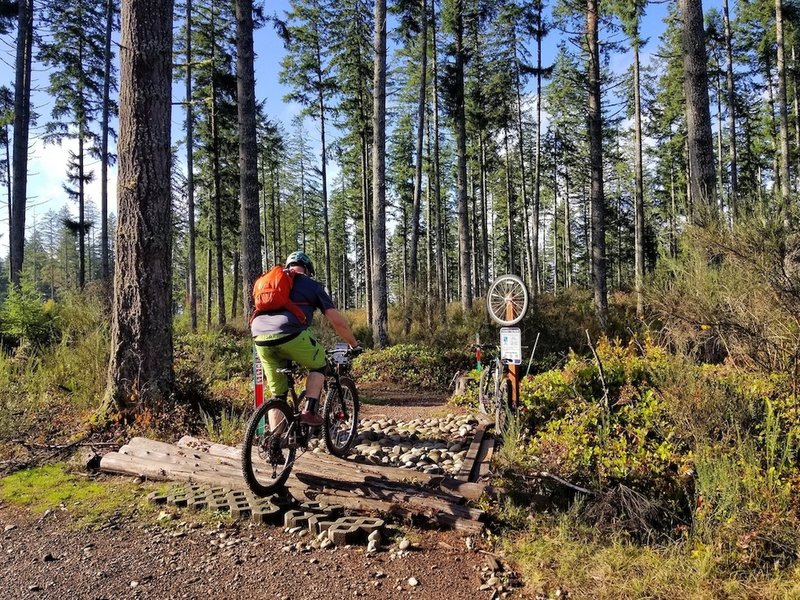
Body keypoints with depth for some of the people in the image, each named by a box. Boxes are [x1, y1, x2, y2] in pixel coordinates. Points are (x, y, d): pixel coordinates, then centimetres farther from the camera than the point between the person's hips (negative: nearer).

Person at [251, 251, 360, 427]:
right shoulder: (312, 285, 17)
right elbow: (337, 321, 13)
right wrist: (354, 344, 27)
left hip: (260, 338, 5)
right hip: (289, 335, -5)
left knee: (277, 394, 18)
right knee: (319, 365, 22)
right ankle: (309, 412, 8)